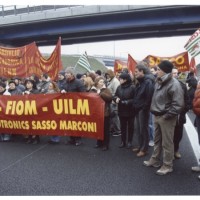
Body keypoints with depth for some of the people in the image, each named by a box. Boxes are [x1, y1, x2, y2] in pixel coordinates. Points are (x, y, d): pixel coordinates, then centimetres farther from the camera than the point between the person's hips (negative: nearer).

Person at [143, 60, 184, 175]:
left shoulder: (174, 84, -18)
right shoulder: (159, 82, 10)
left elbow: (178, 104, -23)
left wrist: (167, 115, -20)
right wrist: (154, 111, 9)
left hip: (166, 118, -9)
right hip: (157, 116, 9)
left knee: (167, 143, 4)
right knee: (157, 140, 20)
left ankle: (168, 166, 19)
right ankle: (155, 160, 35)